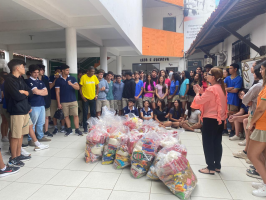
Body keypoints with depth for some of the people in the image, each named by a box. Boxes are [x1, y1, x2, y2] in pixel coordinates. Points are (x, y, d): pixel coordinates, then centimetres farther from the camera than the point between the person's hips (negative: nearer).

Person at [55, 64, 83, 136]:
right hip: (64, 102, 0)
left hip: (73, 100, 0)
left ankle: (77, 130, 6)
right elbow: (57, 92, 2)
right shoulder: (58, 80, 3)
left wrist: (71, 84, -21)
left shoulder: (72, 78, 5)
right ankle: (69, 130, 19)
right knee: (66, 116, 5)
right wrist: (58, 103, -2)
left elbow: (78, 88, -2)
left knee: (76, 115, -2)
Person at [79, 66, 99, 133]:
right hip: (85, 98, -3)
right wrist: (82, 96, -11)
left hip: (93, 98, 3)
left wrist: (96, 95, 1)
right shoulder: (83, 77, -7)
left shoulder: (94, 77, 3)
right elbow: (80, 87, -4)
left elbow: (97, 86, 10)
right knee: (85, 113, 3)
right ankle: (85, 128, 12)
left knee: (93, 113, 9)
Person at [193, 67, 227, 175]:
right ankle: (217, 166, 25)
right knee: (217, 143, 15)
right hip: (220, 119, 9)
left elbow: (198, 101, -16)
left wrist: (197, 92, 2)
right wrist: (202, 92, 8)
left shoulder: (211, 89, -20)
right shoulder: (221, 88, 9)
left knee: (208, 143, 3)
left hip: (210, 120, -9)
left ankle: (211, 168, 10)